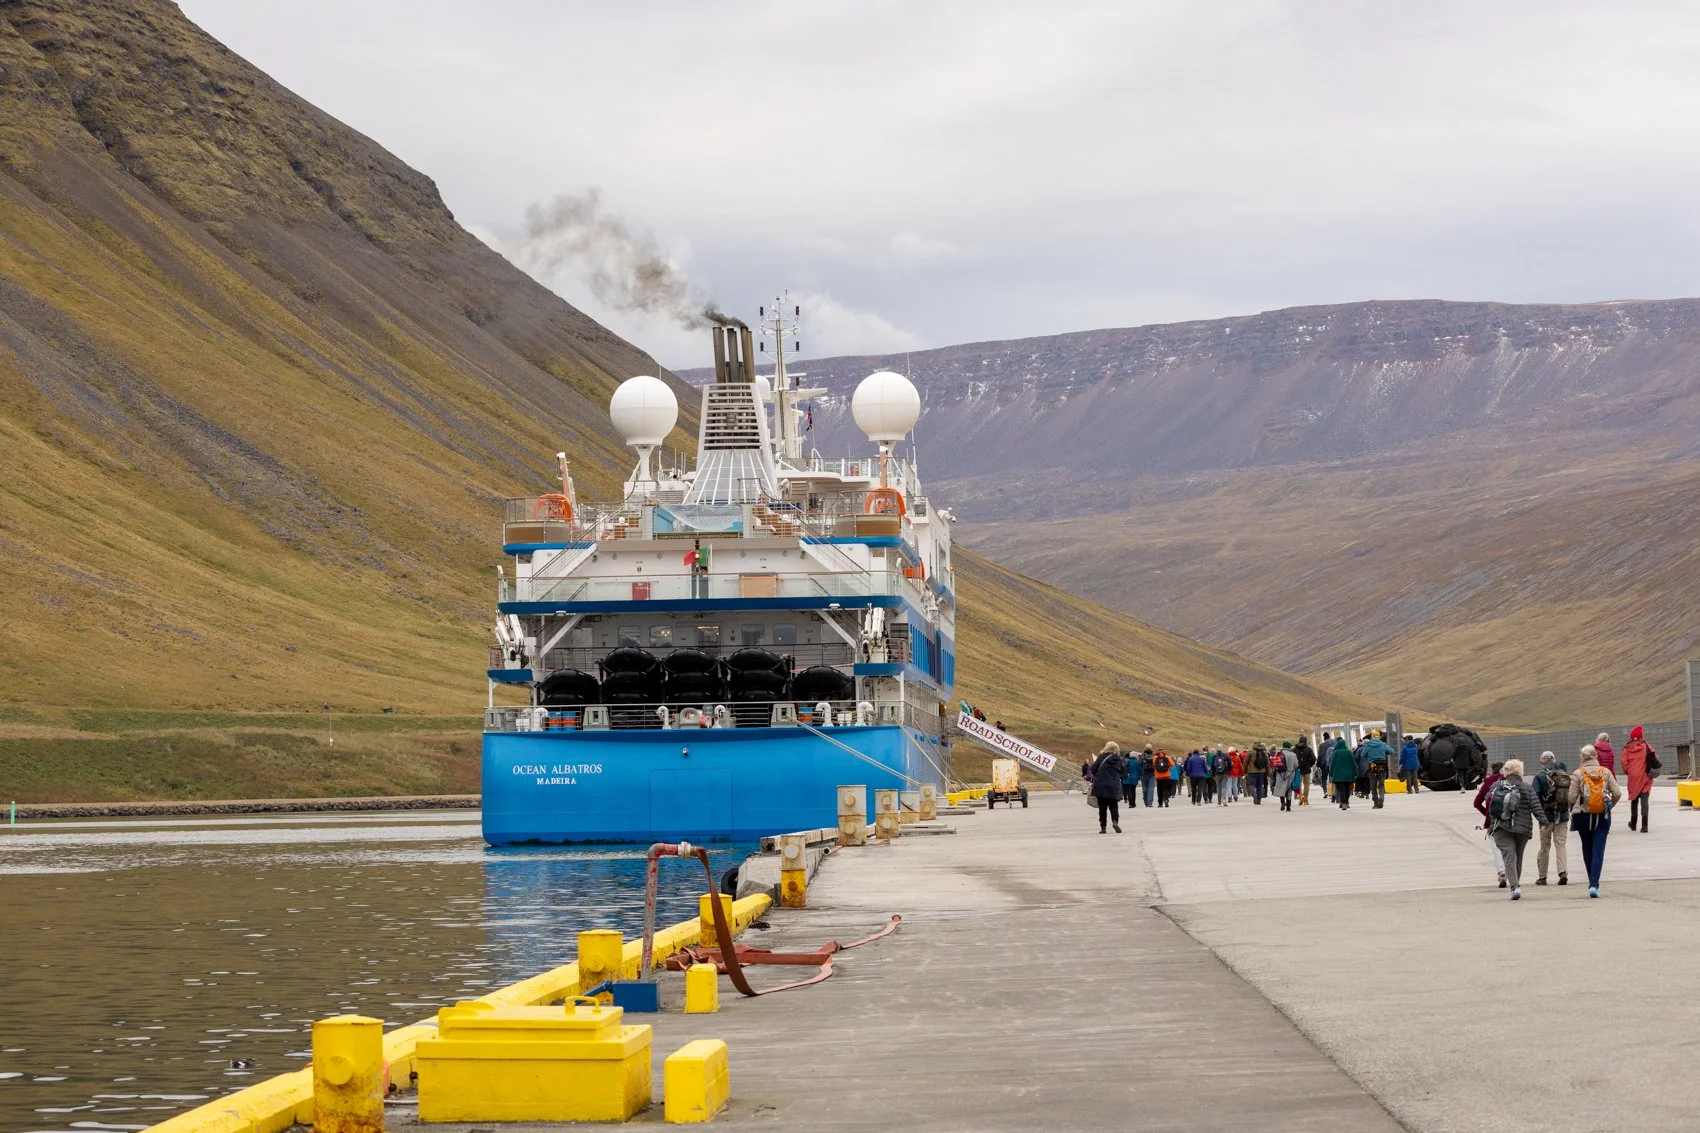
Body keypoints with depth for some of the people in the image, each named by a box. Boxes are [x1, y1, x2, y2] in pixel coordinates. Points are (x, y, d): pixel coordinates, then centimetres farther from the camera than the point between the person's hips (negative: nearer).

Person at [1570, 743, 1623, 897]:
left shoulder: (1578, 774, -7)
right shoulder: (1605, 772, -2)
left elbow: (1572, 797, -9)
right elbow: (1617, 793, -3)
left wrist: (1573, 809, 12)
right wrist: (1609, 805, 15)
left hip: (1583, 815, 0)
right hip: (1603, 816, 0)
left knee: (1587, 850, 15)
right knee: (1598, 850, -1)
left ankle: (1592, 882, 22)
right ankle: (1594, 884, -13)